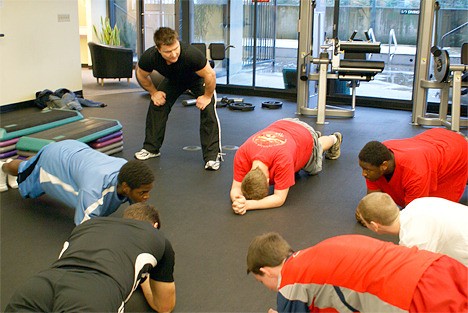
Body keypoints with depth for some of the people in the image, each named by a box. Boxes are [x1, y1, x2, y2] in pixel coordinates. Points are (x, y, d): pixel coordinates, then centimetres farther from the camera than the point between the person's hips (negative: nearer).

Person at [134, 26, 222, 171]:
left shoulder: (191, 54, -46)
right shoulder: (149, 57, -34)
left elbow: (210, 75, -31)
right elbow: (141, 75, -9)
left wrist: (207, 96, -21)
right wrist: (154, 92, -5)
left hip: (198, 77, -4)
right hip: (173, 79, 4)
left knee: (209, 110, -21)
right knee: (156, 105, -3)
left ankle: (212, 156, -15)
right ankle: (151, 148, 15)